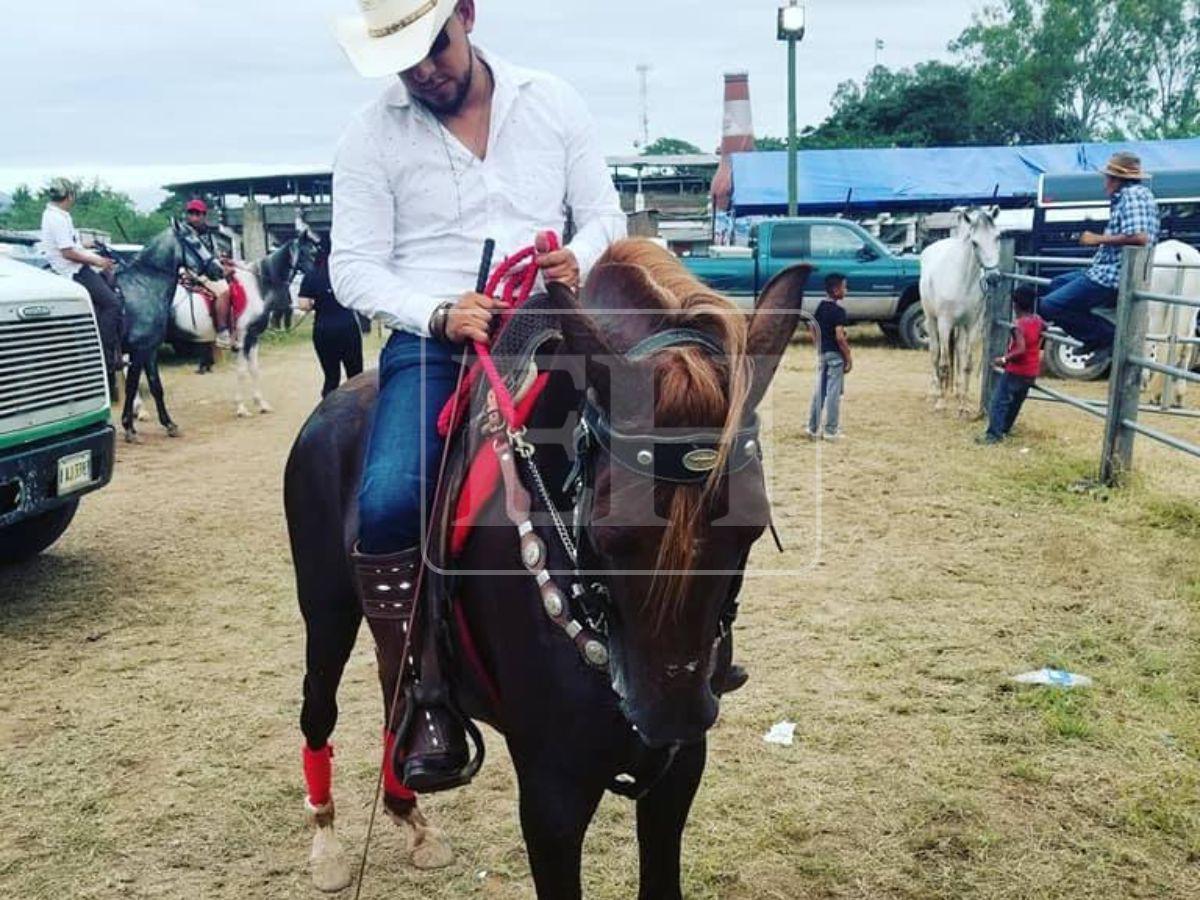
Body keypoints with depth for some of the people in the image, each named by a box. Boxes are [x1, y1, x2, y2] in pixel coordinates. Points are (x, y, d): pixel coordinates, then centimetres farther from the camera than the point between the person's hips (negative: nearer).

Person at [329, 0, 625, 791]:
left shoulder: (554, 103, 10)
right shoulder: (372, 135, 5)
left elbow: (606, 214, 12)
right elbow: (355, 267, 0)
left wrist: (579, 260, -12)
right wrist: (438, 314, -18)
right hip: (429, 340, -2)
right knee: (388, 503, -29)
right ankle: (429, 703, -11)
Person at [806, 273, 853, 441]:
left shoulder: (820, 307, 7)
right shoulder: (839, 310, -16)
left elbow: (812, 328, 14)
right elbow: (839, 337, -21)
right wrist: (848, 357, -13)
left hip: (821, 353, 7)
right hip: (835, 354, -7)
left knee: (819, 390, 12)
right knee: (833, 392, -1)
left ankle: (813, 428, 16)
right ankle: (831, 431, 4)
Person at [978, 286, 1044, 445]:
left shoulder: (1018, 325, -22)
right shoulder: (1038, 321, 0)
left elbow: (1021, 349, -31)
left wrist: (1003, 359, -24)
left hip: (1016, 371, -8)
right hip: (1032, 371, 8)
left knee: (999, 400, -4)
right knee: (1015, 401, 21)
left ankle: (994, 434, -8)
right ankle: (1005, 429, 32)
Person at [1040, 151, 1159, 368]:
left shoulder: (1132, 194, -13)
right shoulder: (1137, 193, 18)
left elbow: (1139, 237, -26)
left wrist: (1098, 239, -17)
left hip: (1111, 277, -11)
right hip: (1111, 271, 11)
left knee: (1048, 307, -14)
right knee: (1057, 284, 28)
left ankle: (1108, 337, -9)